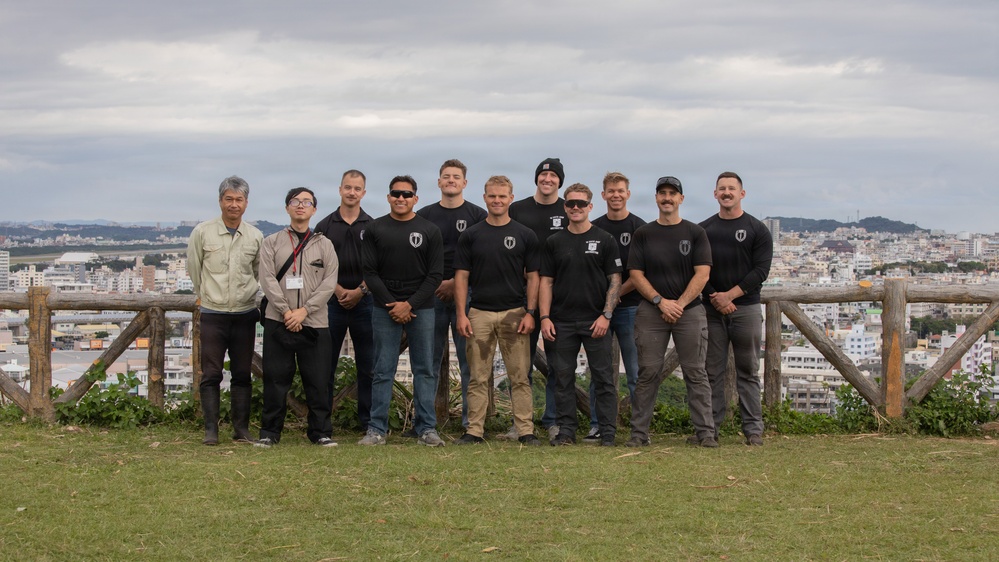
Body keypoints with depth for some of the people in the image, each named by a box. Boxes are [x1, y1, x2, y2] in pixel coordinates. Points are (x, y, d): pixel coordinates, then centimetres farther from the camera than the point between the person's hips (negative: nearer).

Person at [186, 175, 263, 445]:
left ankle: (241, 428, 14)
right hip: (213, 312, -2)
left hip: (245, 312, 2)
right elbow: (194, 270, 9)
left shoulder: (255, 236, 3)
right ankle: (211, 430, 3)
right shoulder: (202, 232, -3)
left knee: (242, 374, 7)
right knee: (211, 374, -2)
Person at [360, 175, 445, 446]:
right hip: (385, 309, 0)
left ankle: (427, 428, 7)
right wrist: (392, 304, -8)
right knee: (383, 370, 1)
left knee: (425, 370, 2)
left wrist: (409, 305, -9)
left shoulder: (429, 230, 5)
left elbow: (435, 274, 1)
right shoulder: (375, 229, 6)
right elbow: (369, 272, 2)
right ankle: (377, 429, 5)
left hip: (421, 309, 0)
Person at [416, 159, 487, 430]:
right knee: (429, 359, 3)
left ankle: (470, 418, 4)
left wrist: (456, 283, -10)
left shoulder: (478, 216, 5)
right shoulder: (425, 215, 12)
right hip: (432, 294, 2)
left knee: (469, 359, -1)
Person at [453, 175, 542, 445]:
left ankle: (525, 430, 5)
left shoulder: (525, 235, 5)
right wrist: (461, 315, -4)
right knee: (478, 377, 4)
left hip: (514, 314, -1)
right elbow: (461, 276, 5)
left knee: (519, 377, 1)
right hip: (479, 314, 1)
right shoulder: (471, 235, 6)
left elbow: (533, 277, 4)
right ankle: (475, 430, 8)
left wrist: (530, 313, -5)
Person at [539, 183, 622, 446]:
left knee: (603, 379, 0)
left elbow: (615, 280, 0)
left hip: (595, 322, -2)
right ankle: (566, 430, 12)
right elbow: (546, 281, 8)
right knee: (563, 378, 5)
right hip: (562, 322, 2)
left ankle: (608, 431, 5)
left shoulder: (605, 240, 3)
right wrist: (545, 317, -2)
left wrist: (606, 315, -10)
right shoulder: (554, 242, 9)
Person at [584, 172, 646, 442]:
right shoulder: (594, 227, 11)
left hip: (630, 307, -3)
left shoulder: (639, 227, 0)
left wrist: (617, 293, -11)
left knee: (635, 371, -1)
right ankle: (596, 426, 10)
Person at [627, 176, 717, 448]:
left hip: (689, 310, -1)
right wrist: (660, 301, -10)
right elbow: (636, 274, 3)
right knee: (647, 373, 0)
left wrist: (680, 304, -11)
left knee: (695, 373, -1)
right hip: (651, 311, 1)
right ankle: (639, 432, 5)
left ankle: (705, 432, 3)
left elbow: (702, 273, -2)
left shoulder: (695, 233, 6)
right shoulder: (643, 234, 9)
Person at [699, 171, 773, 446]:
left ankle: (753, 428, 5)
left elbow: (761, 270, -5)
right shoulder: (703, 230, 10)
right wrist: (715, 298, -10)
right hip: (712, 310, 2)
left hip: (746, 308, -2)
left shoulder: (757, 229, 4)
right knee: (713, 371, 3)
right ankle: (710, 427, 7)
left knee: (748, 371, 2)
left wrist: (730, 295, -13)